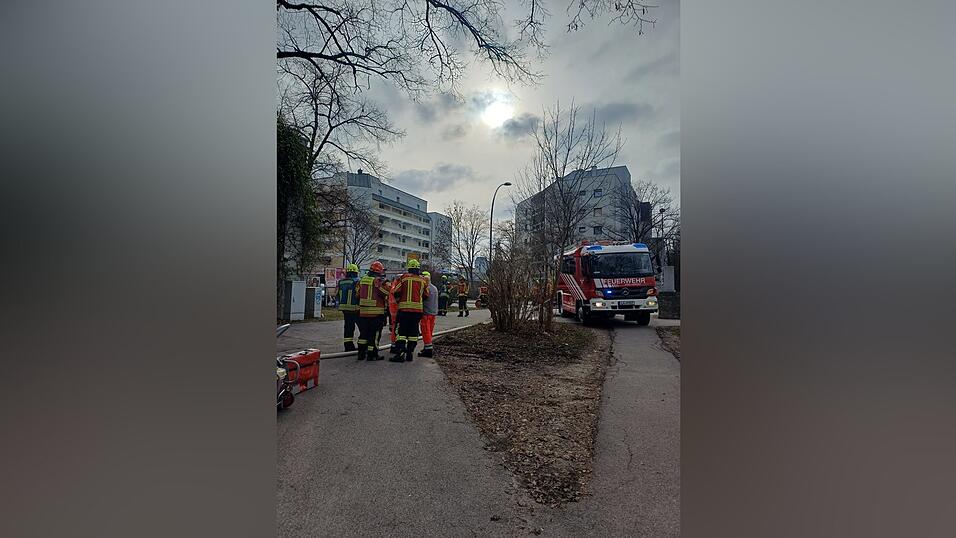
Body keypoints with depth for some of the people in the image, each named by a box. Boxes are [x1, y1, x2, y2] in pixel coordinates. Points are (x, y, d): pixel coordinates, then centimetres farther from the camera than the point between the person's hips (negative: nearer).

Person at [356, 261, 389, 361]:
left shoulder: (362, 280, 10)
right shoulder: (379, 281, -12)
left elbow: (358, 295, 17)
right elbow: (387, 293, -17)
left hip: (363, 311, 6)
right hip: (376, 312, -6)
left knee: (363, 333, 15)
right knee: (374, 334, 2)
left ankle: (361, 353, 19)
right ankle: (372, 354, 6)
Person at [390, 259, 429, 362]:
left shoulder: (404, 277, -3)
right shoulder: (423, 280, 6)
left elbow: (396, 292, -4)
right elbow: (426, 296, 9)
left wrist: (398, 298, 16)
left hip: (404, 308, -3)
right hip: (418, 309, 3)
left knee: (402, 331, 0)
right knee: (413, 332, 9)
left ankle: (400, 354, -4)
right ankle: (410, 353, 13)